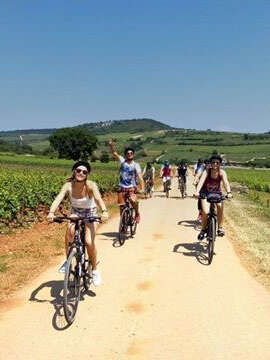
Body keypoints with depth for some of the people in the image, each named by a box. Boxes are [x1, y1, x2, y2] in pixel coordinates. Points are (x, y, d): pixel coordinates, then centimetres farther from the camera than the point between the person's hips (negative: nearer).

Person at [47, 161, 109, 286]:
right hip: (75, 212, 2)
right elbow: (58, 199, -36)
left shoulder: (91, 185, -27)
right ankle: (68, 260, -8)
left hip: (90, 213, -1)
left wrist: (104, 211, -64)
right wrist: (51, 212, -56)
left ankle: (95, 270, 9)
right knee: (70, 230, -31)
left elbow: (98, 198, -44)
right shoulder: (68, 185, -22)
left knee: (89, 242, -17)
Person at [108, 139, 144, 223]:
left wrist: (142, 188, -29)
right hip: (122, 187, 2)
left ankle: (137, 213, 1)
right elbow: (114, 153, -9)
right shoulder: (122, 161, 1)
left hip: (131, 188, -2)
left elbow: (140, 177, -15)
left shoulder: (136, 165, -5)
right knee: (122, 207, 3)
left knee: (134, 201, -28)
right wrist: (111, 145, -27)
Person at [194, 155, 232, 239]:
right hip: (206, 193, -2)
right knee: (205, 212, -19)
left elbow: (226, 182, -33)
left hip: (217, 192, 2)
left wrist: (229, 192, -52)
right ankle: (203, 230, 5)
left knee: (220, 206, -26)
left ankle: (220, 228, -10)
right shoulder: (206, 172, -23)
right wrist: (197, 191, -55)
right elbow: (201, 181, -38)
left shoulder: (222, 172, -19)